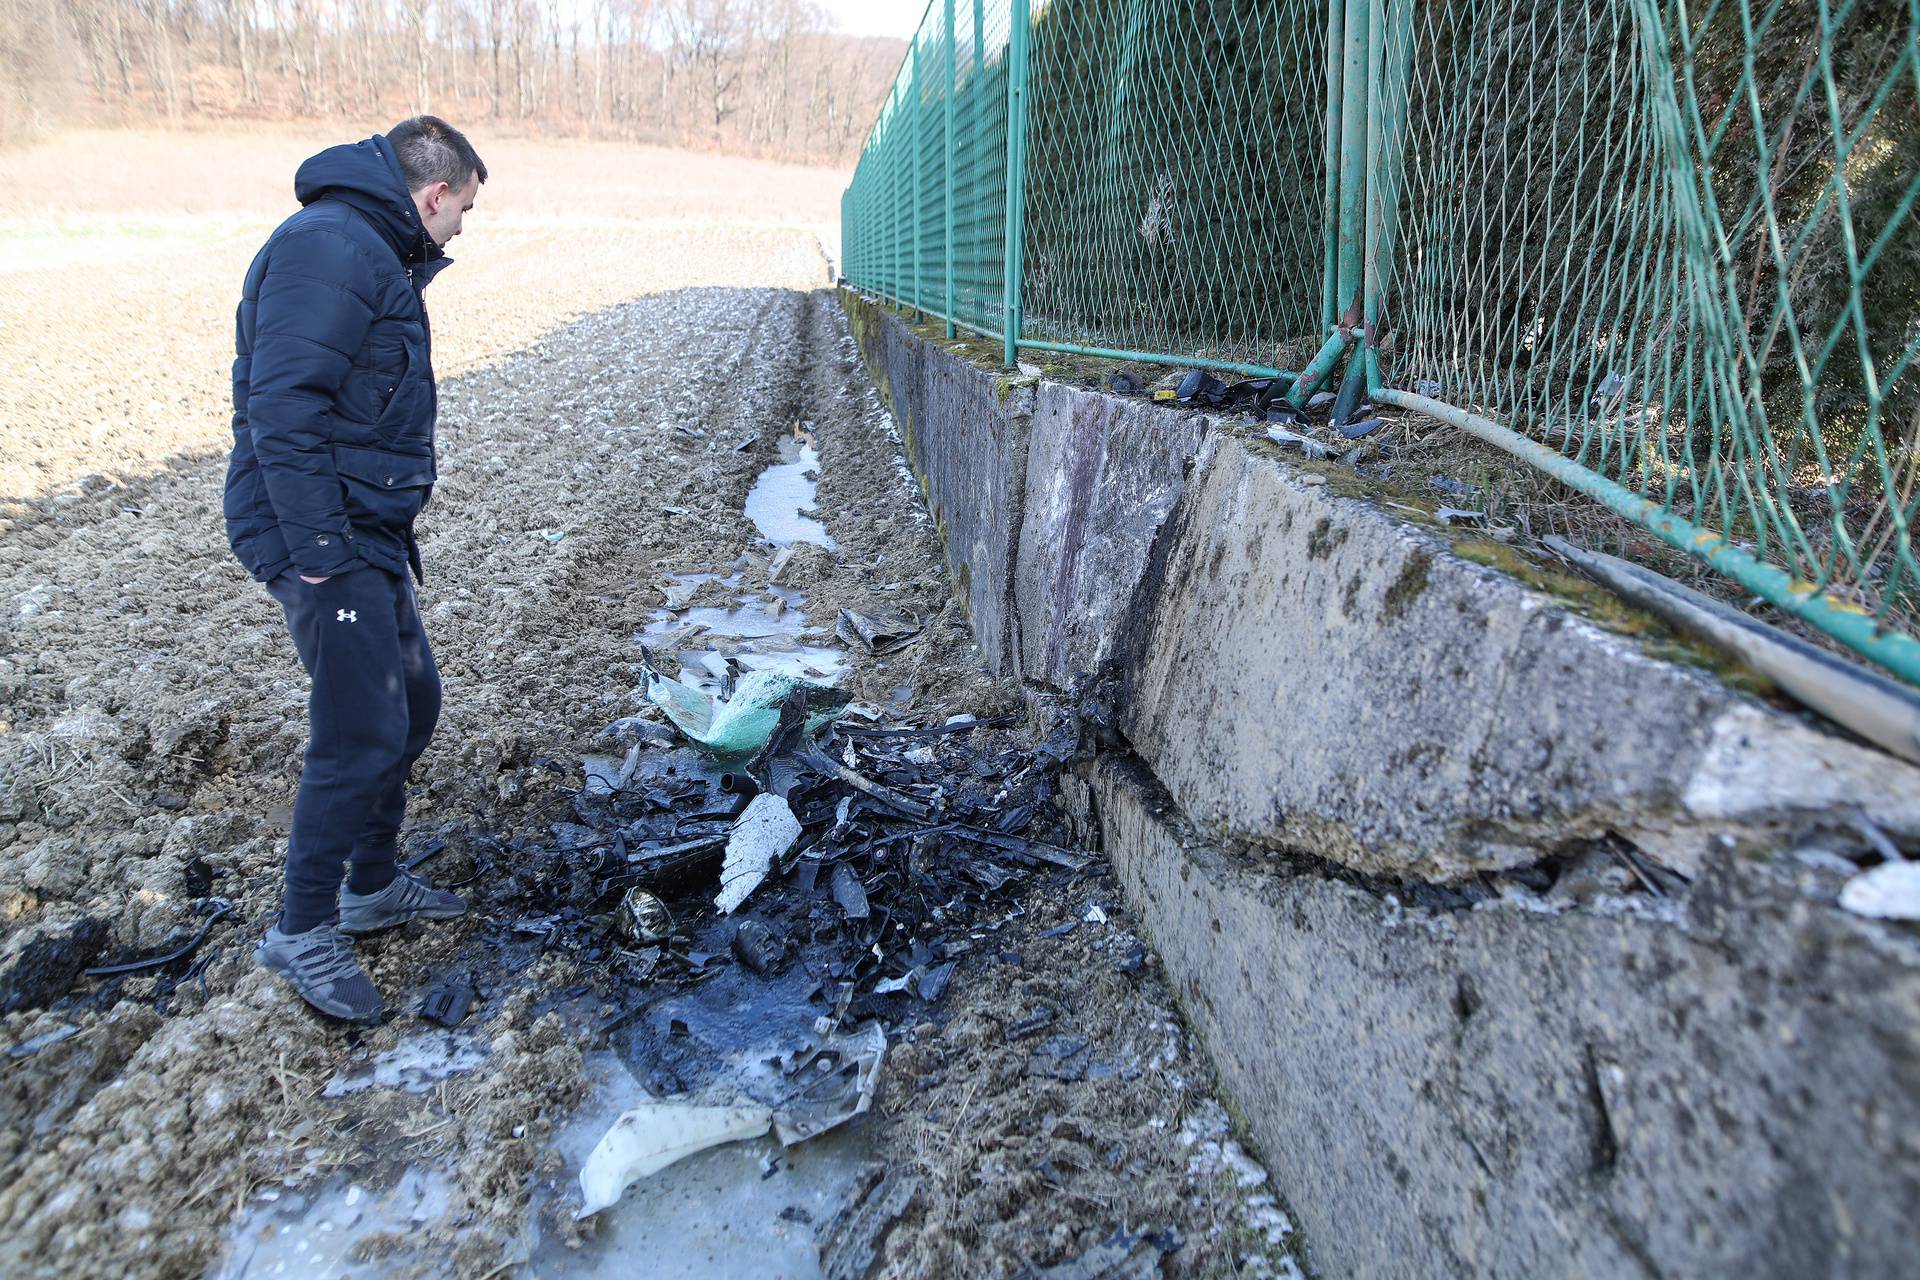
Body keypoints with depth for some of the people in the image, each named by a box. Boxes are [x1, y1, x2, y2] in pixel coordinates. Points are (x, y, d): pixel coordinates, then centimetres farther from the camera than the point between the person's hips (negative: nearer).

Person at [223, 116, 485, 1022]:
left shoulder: (380, 256, 18)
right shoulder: (328, 247, -15)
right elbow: (283, 408, -23)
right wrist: (319, 553, -25)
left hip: (369, 536, 11)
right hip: (325, 540, -11)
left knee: (411, 704, 17)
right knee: (362, 735, -7)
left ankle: (372, 886, 33)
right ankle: (303, 932, 9)